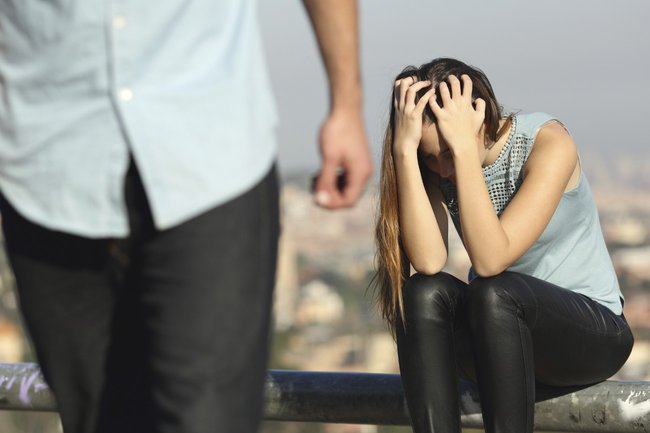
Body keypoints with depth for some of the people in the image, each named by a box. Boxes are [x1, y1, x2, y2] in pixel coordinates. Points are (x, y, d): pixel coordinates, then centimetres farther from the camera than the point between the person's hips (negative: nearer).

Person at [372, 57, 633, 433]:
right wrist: (404, 149, -30)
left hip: (592, 330, -4)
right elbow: (428, 261, -25)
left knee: (494, 293, -35)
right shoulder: (438, 166, -6)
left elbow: (490, 260, -31)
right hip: (496, 336, 4)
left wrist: (465, 148, -35)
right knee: (424, 293, -27)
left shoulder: (549, 143, -19)